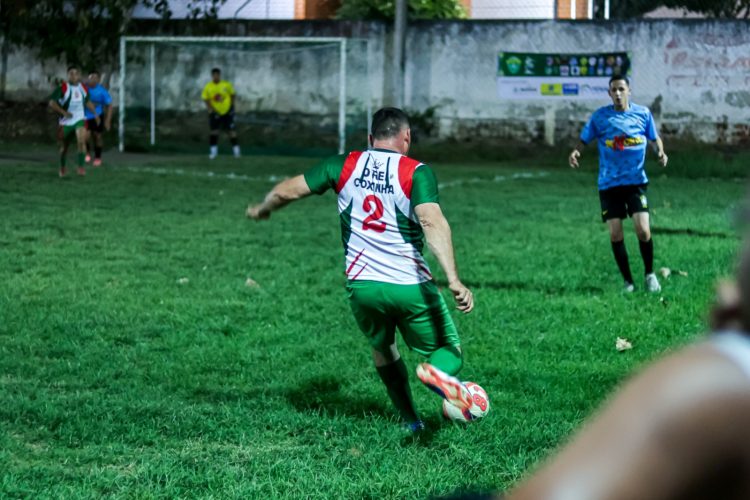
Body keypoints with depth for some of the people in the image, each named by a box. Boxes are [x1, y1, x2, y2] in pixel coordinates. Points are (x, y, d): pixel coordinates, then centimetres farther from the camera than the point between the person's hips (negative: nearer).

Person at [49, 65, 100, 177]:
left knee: (81, 140, -23)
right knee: (64, 146, 10)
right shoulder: (63, 88, -12)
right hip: (66, 121, -2)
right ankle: (62, 168, 34)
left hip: (80, 120, 2)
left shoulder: (83, 88, 3)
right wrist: (63, 112, -22)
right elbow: (52, 103, -15)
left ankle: (81, 167, -17)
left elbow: (87, 102, 21)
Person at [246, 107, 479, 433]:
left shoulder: (345, 165, 5)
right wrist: (454, 281, -28)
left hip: (361, 286, 3)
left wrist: (261, 209, 30)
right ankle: (437, 371, -25)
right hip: (411, 287, -3)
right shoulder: (416, 172, -5)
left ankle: (410, 419, 25)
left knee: (382, 348, 30)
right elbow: (433, 223, -21)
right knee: (450, 353, 10)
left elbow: (286, 191, 8)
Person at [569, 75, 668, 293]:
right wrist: (575, 152, -17)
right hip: (609, 183, 0)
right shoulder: (600, 116, -1)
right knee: (615, 234, -3)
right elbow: (584, 140, 4)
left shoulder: (642, 113, 2)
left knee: (643, 230, -11)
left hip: (636, 181, 0)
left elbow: (655, 137, 14)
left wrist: (660, 151, -6)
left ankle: (649, 274, 13)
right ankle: (628, 281, 13)